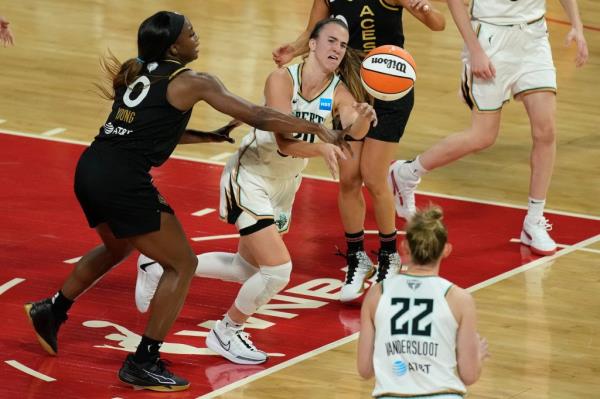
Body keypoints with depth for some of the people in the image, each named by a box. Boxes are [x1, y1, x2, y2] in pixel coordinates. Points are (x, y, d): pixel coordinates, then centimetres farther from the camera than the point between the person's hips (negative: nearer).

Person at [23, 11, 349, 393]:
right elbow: (257, 116, -3)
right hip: (124, 181, -8)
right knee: (183, 264, 6)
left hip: (91, 168, 8)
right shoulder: (192, 82, -4)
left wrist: (214, 136, 27)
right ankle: (144, 364, 4)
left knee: (118, 248, 36)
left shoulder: (132, 71, 17)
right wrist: (316, 129, 7)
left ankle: (53, 311, 41)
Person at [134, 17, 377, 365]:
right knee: (278, 270, -18)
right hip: (250, 176, -7)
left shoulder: (339, 93, -10)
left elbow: (355, 130, -29)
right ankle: (226, 333, 6)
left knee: (247, 270, 20)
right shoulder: (283, 79, -23)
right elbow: (285, 142, -31)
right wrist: (321, 148, -49)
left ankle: (160, 269, 37)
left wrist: (363, 120, -52)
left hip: (284, 185, 7)